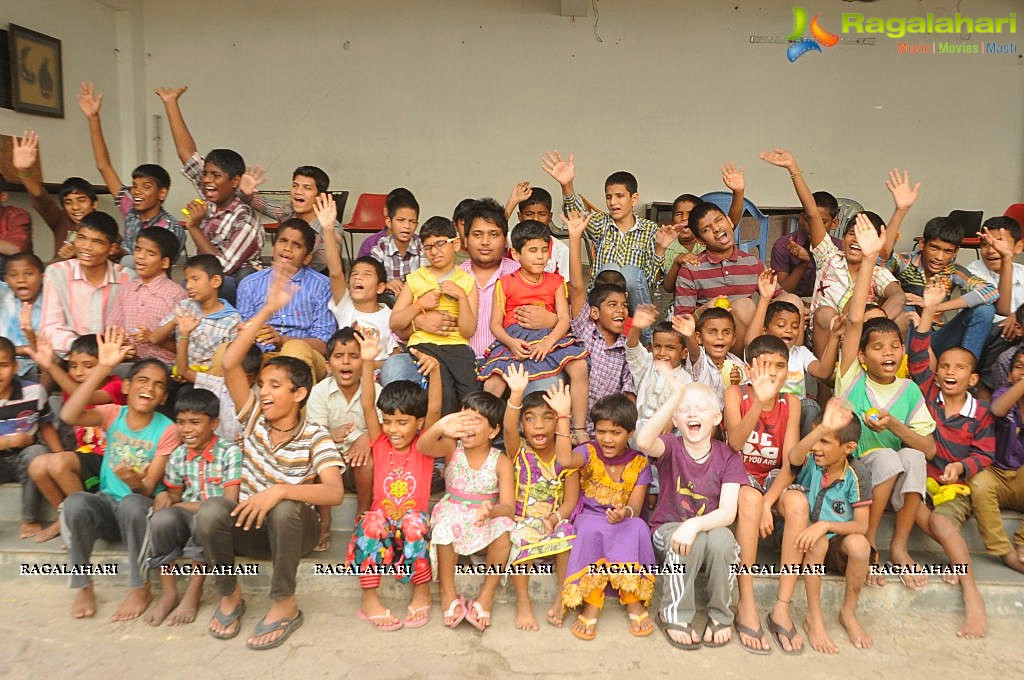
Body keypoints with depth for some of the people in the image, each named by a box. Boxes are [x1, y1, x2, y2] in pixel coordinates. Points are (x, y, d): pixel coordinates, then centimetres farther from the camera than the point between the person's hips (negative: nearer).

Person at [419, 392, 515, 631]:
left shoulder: (501, 462, -9)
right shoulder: (452, 448, -7)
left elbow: (508, 506, -17)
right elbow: (423, 447, -30)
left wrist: (491, 511, -42)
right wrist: (439, 428, -53)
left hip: (487, 523, 0)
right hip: (453, 515, 0)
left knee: (504, 527, -31)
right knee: (445, 524, -33)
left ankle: (487, 594, -12)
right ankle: (448, 592, -12)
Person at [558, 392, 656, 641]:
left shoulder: (639, 464, 3)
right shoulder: (589, 452, -1)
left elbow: (635, 507, -7)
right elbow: (566, 460, -27)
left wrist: (626, 513, -33)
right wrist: (562, 416, -30)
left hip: (624, 522, 1)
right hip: (590, 517, -1)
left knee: (638, 528, -33)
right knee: (591, 530, -36)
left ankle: (633, 601, -19)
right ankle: (591, 604, -24)